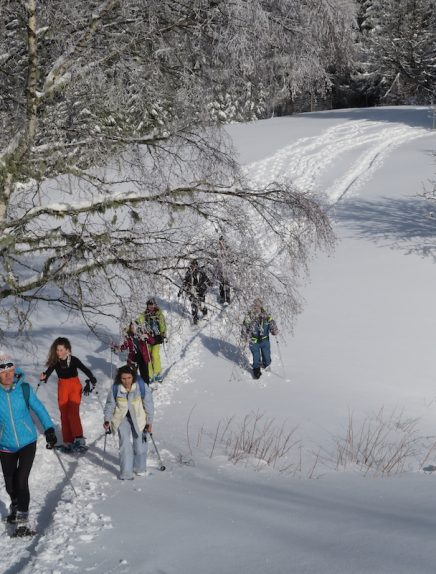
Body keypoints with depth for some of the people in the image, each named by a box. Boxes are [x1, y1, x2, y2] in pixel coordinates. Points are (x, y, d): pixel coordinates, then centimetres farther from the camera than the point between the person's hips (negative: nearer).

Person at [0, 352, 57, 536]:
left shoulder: (24, 388, -9)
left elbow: (38, 408, 2)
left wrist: (49, 429, 0)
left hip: (27, 442, -1)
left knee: (21, 481, -11)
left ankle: (23, 521, -3)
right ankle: (15, 507, 42)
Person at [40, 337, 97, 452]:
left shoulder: (73, 360, -14)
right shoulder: (55, 362, -6)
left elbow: (85, 370, -16)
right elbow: (48, 371, -10)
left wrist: (92, 381, -28)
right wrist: (44, 377, -32)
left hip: (75, 387, -4)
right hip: (62, 388, 4)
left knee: (73, 413, -17)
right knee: (64, 415, 5)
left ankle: (79, 440, -23)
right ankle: (68, 442, 12)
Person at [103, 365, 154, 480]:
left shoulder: (142, 387, -20)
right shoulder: (115, 388, -17)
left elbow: (149, 405, -9)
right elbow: (110, 404, -1)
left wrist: (149, 422, -7)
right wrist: (107, 420, -4)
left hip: (138, 419, 0)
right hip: (122, 418, 0)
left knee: (140, 444, 10)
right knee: (125, 444, -11)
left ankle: (140, 468, 34)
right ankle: (126, 474, -3)